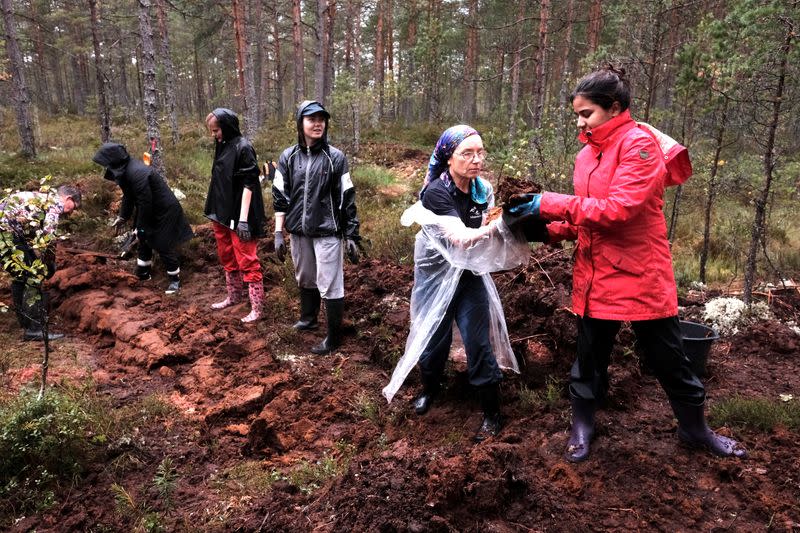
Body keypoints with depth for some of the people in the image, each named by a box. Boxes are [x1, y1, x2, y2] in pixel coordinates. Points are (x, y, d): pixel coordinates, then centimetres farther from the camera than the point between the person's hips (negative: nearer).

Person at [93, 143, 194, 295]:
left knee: (163, 246, -3)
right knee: (144, 240, 20)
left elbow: (145, 203, -28)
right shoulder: (125, 169, -1)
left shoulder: (137, 174, -32)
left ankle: (174, 279, 12)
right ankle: (144, 273, 36)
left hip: (164, 211, -10)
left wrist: (141, 228, -19)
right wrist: (122, 217, 16)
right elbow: (128, 196, 13)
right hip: (150, 209, 10)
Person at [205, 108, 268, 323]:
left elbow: (248, 184, -18)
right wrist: (215, 210, 16)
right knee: (227, 257, 19)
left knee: (247, 261, -3)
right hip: (221, 213, 9)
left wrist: (243, 219, -22)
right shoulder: (222, 146, 10)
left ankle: (257, 307, 5)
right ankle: (234, 296, 35)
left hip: (238, 214, -9)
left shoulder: (243, 147, -14)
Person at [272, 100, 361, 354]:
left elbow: (347, 199, -3)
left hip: (327, 232, -4)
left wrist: (352, 236, -4)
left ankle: (334, 337, 13)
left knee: (330, 285, 0)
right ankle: (308, 318, 42)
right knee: (305, 279, 19)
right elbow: (280, 196, 6)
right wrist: (279, 233, 2)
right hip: (299, 231, 4)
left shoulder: (335, 158, -5)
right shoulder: (288, 157, 3)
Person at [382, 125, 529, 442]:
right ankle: (430, 389, 42)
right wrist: (500, 224, -37)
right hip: (435, 276, -3)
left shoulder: (483, 190, -5)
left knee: (479, 344, 1)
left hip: (470, 276, 3)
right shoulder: (436, 193, -22)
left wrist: (508, 221, -17)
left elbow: (487, 234, 2)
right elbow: (461, 238, -30)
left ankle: (492, 415, 17)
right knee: (433, 339, 12)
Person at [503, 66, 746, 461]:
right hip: (595, 276, 6)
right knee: (590, 357, 15)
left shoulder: (640, 144, -13)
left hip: (641, 276, -5)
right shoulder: (588, 153, 8)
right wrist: (548, 229, -6)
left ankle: (695, 429, 35)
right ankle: (582, 426, 34)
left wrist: (550, 204, -23)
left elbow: (619, 208, -25)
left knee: (668, 358, 12)